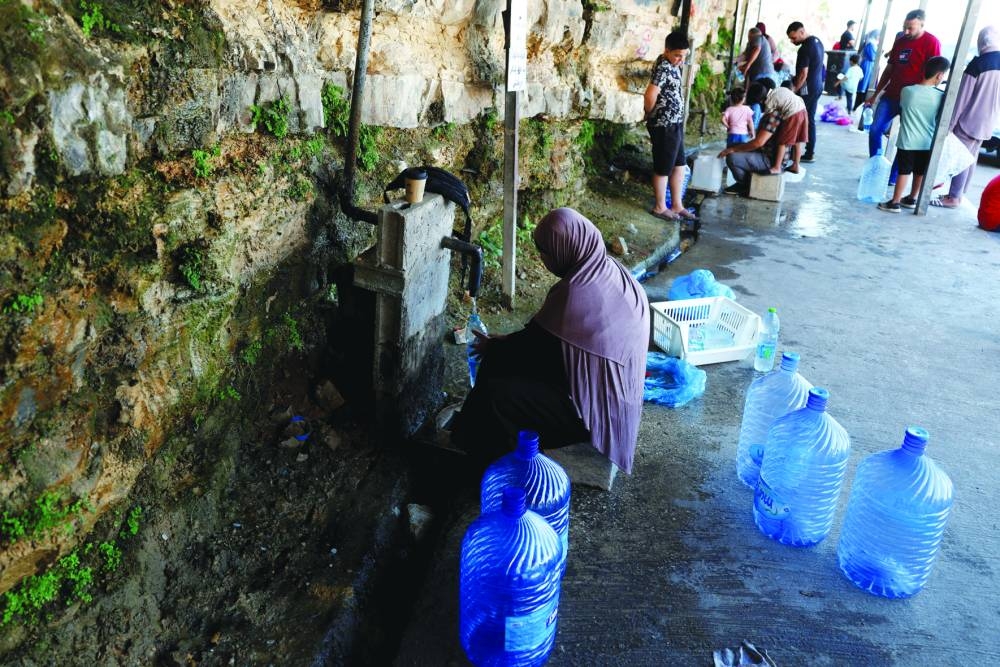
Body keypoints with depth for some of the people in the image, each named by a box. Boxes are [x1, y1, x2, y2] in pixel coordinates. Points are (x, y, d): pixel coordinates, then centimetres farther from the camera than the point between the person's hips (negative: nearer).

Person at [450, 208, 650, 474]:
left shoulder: (575, 293, -27)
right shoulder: (610, 270, 2)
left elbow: (535, 345, -14)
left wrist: (493, 347, 4)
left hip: (591, 411, -10)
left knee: (495, 394, -17)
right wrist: (505, 343, 14)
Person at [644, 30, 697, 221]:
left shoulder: (672, 64, 9)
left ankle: (677, 205, 26)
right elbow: (650, 96, -31)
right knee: (663, 168, 4)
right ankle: (660, 207, 18)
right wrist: (651, 114, -15)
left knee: (679, 164, 15)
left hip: (675, 124, 10)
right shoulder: (664, 67, -21)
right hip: (665, 127, -10)